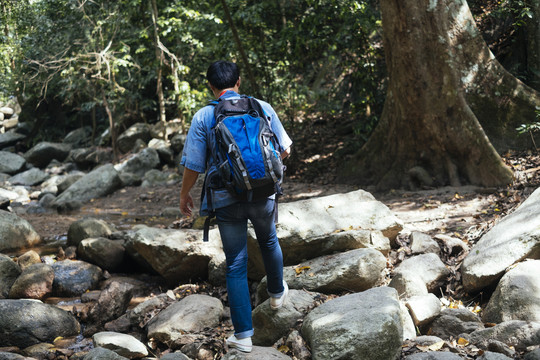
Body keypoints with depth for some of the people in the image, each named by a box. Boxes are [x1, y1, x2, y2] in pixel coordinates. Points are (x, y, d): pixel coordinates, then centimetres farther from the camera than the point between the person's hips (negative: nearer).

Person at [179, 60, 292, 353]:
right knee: (269, 241, 30)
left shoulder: (203, 117, -8)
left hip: (227, 200, -2)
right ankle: (277, 293, 52)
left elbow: (193, 166, -8)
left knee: (236, 264, 6)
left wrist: (184, 195, 9)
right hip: (263, 194, 2)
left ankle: (243, 335, 9)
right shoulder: (262, 108, -2)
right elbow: (284, 150, 6)